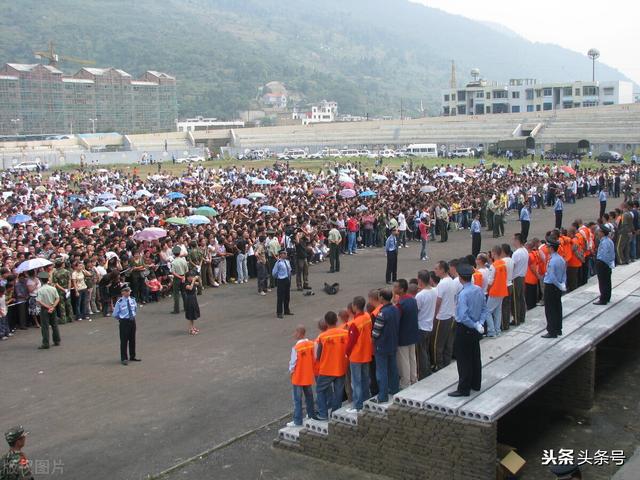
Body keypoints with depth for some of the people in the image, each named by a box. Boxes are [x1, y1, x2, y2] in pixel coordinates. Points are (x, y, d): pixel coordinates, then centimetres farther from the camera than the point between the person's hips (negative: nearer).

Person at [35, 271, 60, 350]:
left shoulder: (40, 290, -13)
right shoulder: (53, 288, -2)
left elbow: (39, 301, -19)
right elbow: (57, 299, -4)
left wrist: (47, 307, -13)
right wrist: (52, 307, -9)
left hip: (44, 309, -4)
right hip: (53, 309, 4)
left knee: (45, 327, 0)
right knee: (54, 325, 15)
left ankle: (45, 344, 0)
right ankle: (57, 341, 21)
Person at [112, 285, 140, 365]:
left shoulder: (132, 300, 0)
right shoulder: (119, 302, -14)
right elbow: (115, 314, -5)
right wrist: (121, 318, 5)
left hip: (132, 321, 5)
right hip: (124, 322, -5)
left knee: (132, 339, 14)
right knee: (124, 340, 1)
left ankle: (132, 356, 28)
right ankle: (124, 358, 11)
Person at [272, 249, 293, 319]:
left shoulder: (287, 262, 5)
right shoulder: (278, 263, -16)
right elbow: (274, 273, -11)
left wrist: (289, 278, 11)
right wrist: (278, 277, 3)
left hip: (288, 280, 7)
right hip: (281, 281, -7)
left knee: (287, 296, 16)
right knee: (280, 297, -1)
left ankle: (286, 310, 31)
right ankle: (279, 312, 8)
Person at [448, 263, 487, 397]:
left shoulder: (463, 294, -25)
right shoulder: (479, 290, 0)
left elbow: (463, 317, -29)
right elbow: (485, 309, 7)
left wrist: (476, 326, -16)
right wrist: (480, 323, -3)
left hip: (464, 330, -8)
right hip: (476, 330, 8)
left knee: (463, 360, 1)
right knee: (475, 357, 19)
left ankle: (464, 389, 8)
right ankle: (476, 384, 33)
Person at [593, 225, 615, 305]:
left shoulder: (604, 242, -23)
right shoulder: (609, 240, 9)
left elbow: (604, 254, -28)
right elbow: (613, 253, 13)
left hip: (602, 263, -10)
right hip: (608, 263, 10)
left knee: (602, 282, -4)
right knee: (607, 281, 18)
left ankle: (603, 300, 0)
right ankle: (607, 298, 30)